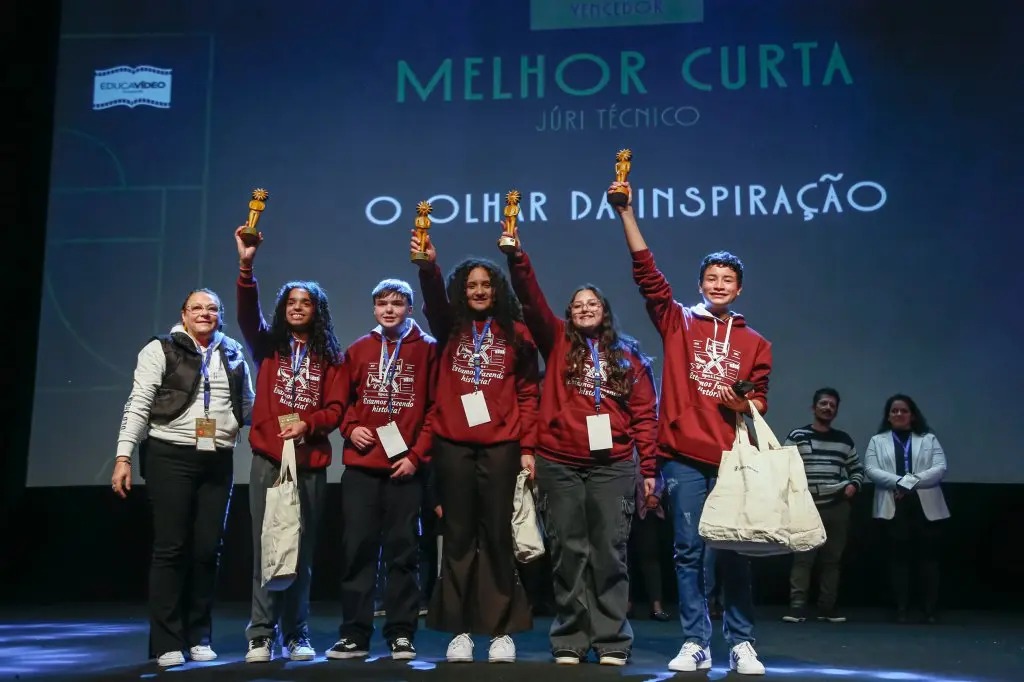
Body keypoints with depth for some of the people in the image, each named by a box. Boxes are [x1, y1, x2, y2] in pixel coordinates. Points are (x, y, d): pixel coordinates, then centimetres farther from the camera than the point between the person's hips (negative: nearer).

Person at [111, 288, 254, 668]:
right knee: (170, 548, -3)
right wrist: (123, 455, -11)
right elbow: (138, 406, -4)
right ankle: (166, 642, 5)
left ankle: (199, 637, 16)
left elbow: (248, 407, 18)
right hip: (170, 457, -3)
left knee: (207, 549, 5)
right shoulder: (161, 350, 2)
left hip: (217, 462, 4)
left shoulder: (233, 355, 14)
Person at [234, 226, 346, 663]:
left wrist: (308, 423, -15)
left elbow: (336, 409, 4)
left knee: (302, 552, 5)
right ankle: (261, 636, 3)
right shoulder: (268, 346, 8)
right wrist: (246, 265, -24)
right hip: (268, 459, -1)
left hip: (310, 463, 1)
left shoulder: (329, 357, 9)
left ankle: (296, 635, 14)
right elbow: (247, 314, -11)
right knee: (266, 548, -3)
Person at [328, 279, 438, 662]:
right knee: (357, 548, 4)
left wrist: (417, 454, -8)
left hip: (405, 466, -2)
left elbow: (436, 407, -1)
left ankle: (401, 635, 11)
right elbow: (341, 401, 16)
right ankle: (354, 634, 12)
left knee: (403, 550, 3)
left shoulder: (427, 350, 3)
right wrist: (350, 428, -4)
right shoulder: (358, 350, 11)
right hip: (360, 465, 2)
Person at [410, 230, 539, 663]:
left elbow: (528, 392, 5)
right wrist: (428, 266, -34)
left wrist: (527, 447, -2)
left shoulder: (515, 332, 6)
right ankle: (459, 630, 14)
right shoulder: (450, 328, 8)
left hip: (501, 447, -1)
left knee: (498, 536, 4)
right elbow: (434, 300, -14)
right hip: (453, 445, 1)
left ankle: (501, 631, 13)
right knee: (458, 536, 6)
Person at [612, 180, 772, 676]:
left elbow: (759, 398, 17)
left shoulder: (754, 342, 12)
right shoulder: (677, 323, 7)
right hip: (682, 456, -1)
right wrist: (626, 212, -7)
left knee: (732, 553, 3)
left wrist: (746, 405, -8)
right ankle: (695, 644, 10)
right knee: (688, 552, 3)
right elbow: (645, 270, -1)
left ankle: (741, 644, 14)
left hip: (731, 458, 1)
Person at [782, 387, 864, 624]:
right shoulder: (797, 436, 3)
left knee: (832, 558, 6)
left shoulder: (845, 440, 14)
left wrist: (853, 485, 3)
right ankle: (797, 606, -7)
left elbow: (857, 468, 23)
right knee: (802, 557, -8)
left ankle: (827, 606, 13)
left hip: (838, 508, 4)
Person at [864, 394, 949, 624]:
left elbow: (940, 468, -1)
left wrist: (911, 482, -13)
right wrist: (899, 481, -16)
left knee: (928, 557, 0)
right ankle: (902, 609, 4)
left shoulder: (929, 439, 13)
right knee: (899, 558, 0)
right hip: (893, 507, 0)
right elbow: (871, 470, -2)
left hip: (926, 506, 0)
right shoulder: (877, 441, 13)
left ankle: (931, 609, 7)